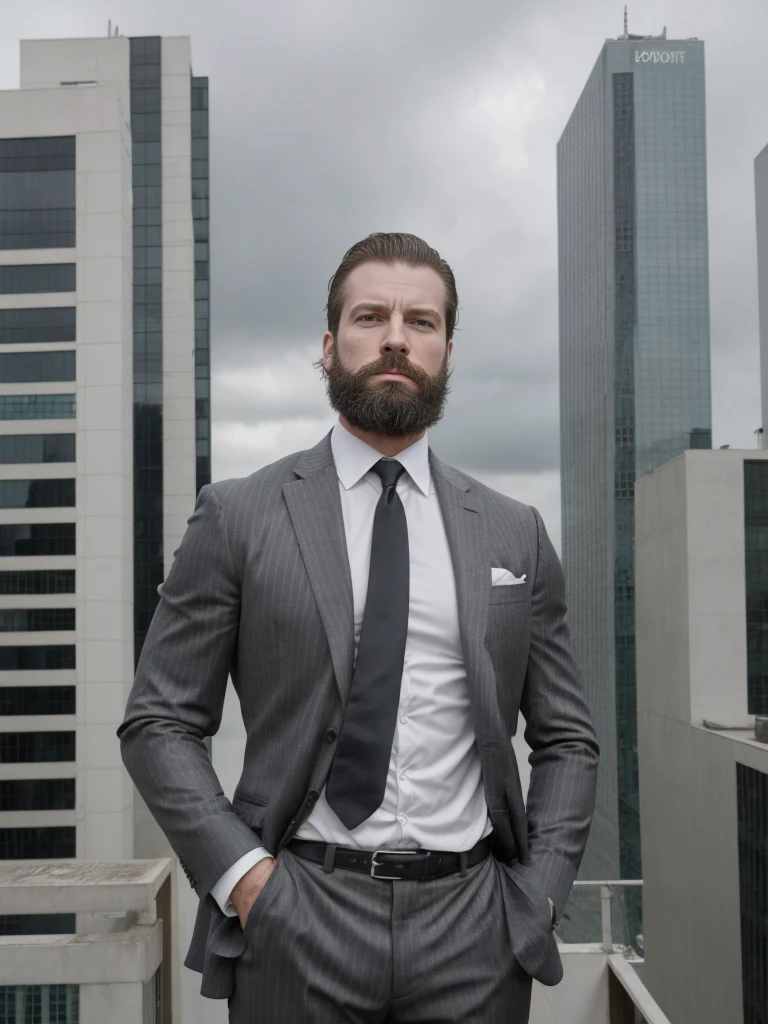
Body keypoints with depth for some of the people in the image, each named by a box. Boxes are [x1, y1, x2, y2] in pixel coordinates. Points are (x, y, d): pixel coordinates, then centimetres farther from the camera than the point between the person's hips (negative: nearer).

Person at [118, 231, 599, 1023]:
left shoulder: (515, 535, 6)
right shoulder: (238, 517, -1)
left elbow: (566, 740, 10)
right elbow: (158, 722, 0)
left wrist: (539, 893, -1)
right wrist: (239, 871, -10)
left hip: (475, 927, 2)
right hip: (294, 921, -2)